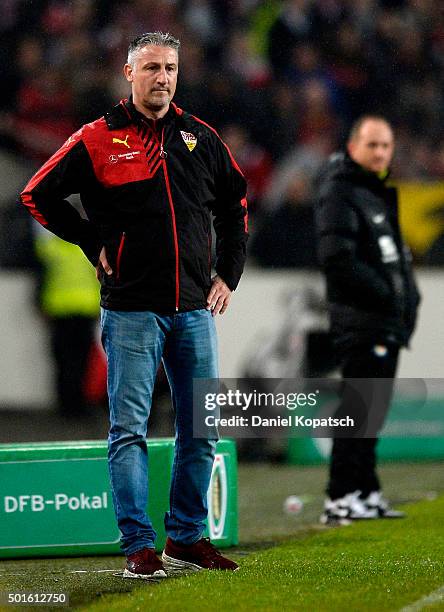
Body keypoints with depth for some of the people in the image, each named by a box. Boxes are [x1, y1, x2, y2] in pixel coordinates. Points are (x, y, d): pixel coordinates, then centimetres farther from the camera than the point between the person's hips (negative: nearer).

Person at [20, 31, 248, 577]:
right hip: (131, 309, -4)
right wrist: (94, 244, -2)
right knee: (129, 429, -5)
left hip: (195, 309, 4)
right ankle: (138, 546, -3)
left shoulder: (200, 138, 9)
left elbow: (235, 205, 22)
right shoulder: (98, 139, -3)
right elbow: (37, 195, 1)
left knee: (201, 431, 7)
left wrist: (228, 275, 14)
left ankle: (186, 538, 18)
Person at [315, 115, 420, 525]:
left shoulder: (379, 193, 20)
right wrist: (384, 292, -18)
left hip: (387, 322, 9)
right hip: (361, 321, -9)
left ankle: (365, 492, 18)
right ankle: (341, 499, -10)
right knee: (358, 408, -11)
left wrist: (408, 296, 10)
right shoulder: (340, 194, -10)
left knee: (372, 412, 13)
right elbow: (337, 258, -20)